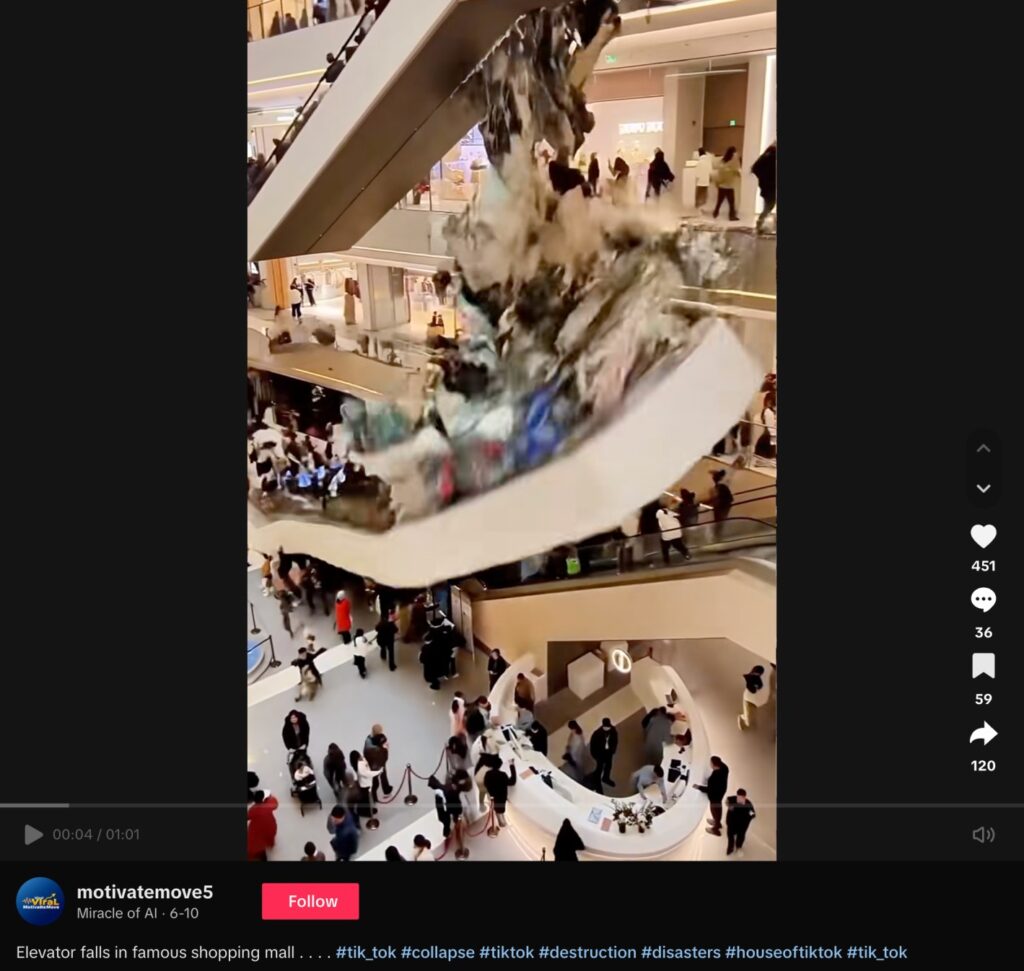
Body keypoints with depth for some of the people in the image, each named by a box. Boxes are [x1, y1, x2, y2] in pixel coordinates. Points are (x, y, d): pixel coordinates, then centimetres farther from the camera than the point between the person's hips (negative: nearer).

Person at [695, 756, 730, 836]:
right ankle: (718, 822, 57)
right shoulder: (724, 768, -20)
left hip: (715, 794, -7)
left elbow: (710, 790, -31)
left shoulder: (714, 777, -43)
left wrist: (699, 787, -22)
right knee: (718, 807, 31)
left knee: (715, 809, 18)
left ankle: (716, 829, 42)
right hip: (721, 790, 7)